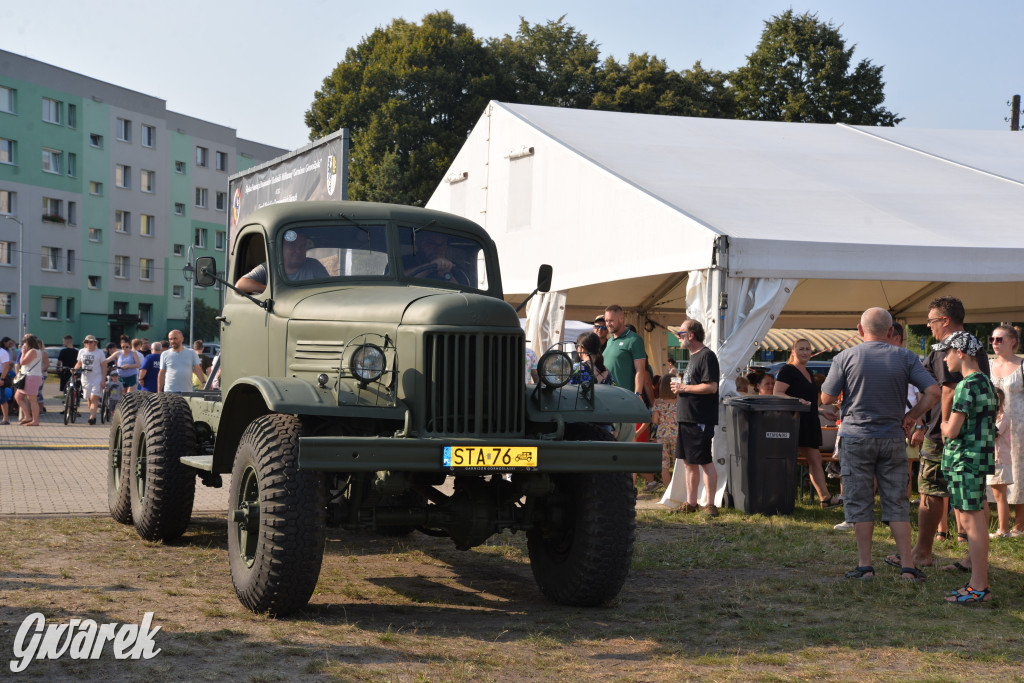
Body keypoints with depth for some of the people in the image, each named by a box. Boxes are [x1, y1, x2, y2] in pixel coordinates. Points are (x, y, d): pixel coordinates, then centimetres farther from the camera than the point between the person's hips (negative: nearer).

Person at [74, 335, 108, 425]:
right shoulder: (81, 352, 11)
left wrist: (103, 380, -8)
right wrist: (74, 369, -1)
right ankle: (93, 417, 16)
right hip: (85, 379, 5)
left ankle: (92, 417, -21)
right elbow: (79, 363, 21)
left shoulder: (99, 353, -1)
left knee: (94, 399, -15)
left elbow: (104, 367, -1)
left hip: (97, 379, -5)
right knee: (89, 399, 6)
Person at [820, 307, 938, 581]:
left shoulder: (845, 358, -5)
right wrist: (910, 417, 4)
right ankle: (907, 566, 6)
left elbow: (826, 398, -3)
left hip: (857, 438, -2)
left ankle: (865, 565, 5)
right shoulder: (905, 357, 0)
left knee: (860, 503, 4)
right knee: (897, 502, 7)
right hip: (893, 438, 2)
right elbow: (933, 391, -5)